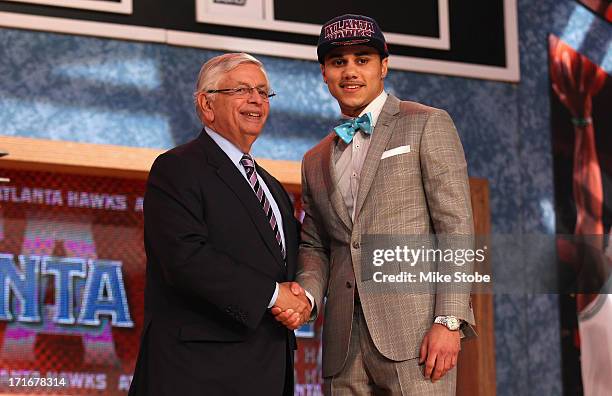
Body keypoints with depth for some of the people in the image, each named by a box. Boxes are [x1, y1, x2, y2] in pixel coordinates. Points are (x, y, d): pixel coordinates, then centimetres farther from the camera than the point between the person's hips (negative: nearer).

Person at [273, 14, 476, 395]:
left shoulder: (428, 125, 5)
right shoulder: (316, 162, 22)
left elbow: (456, 227, -2)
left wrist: (449, 321, -12)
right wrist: (306, 295, -1)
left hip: (415, 333, -5)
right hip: (345, 344, 5)